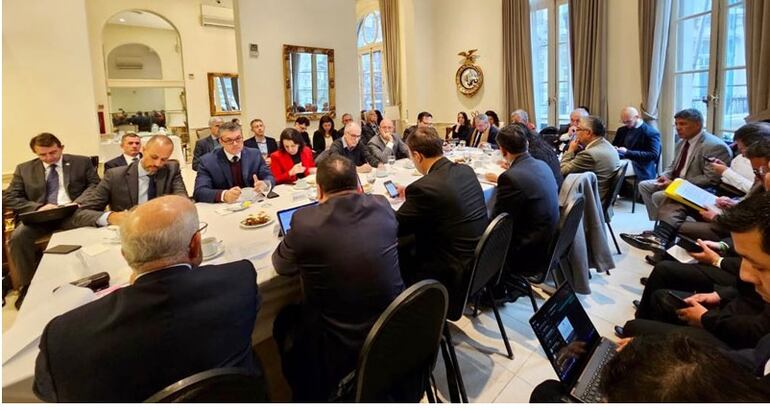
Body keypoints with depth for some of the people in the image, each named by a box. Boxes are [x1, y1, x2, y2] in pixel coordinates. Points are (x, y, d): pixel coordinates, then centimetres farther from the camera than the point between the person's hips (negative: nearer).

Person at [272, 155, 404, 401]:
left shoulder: (305, 220, -18)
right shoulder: (382, 206, -6)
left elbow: (281, 266, 2)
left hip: (340, 346, -4)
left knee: (284, 321, 24)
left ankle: (308, 396, 42)